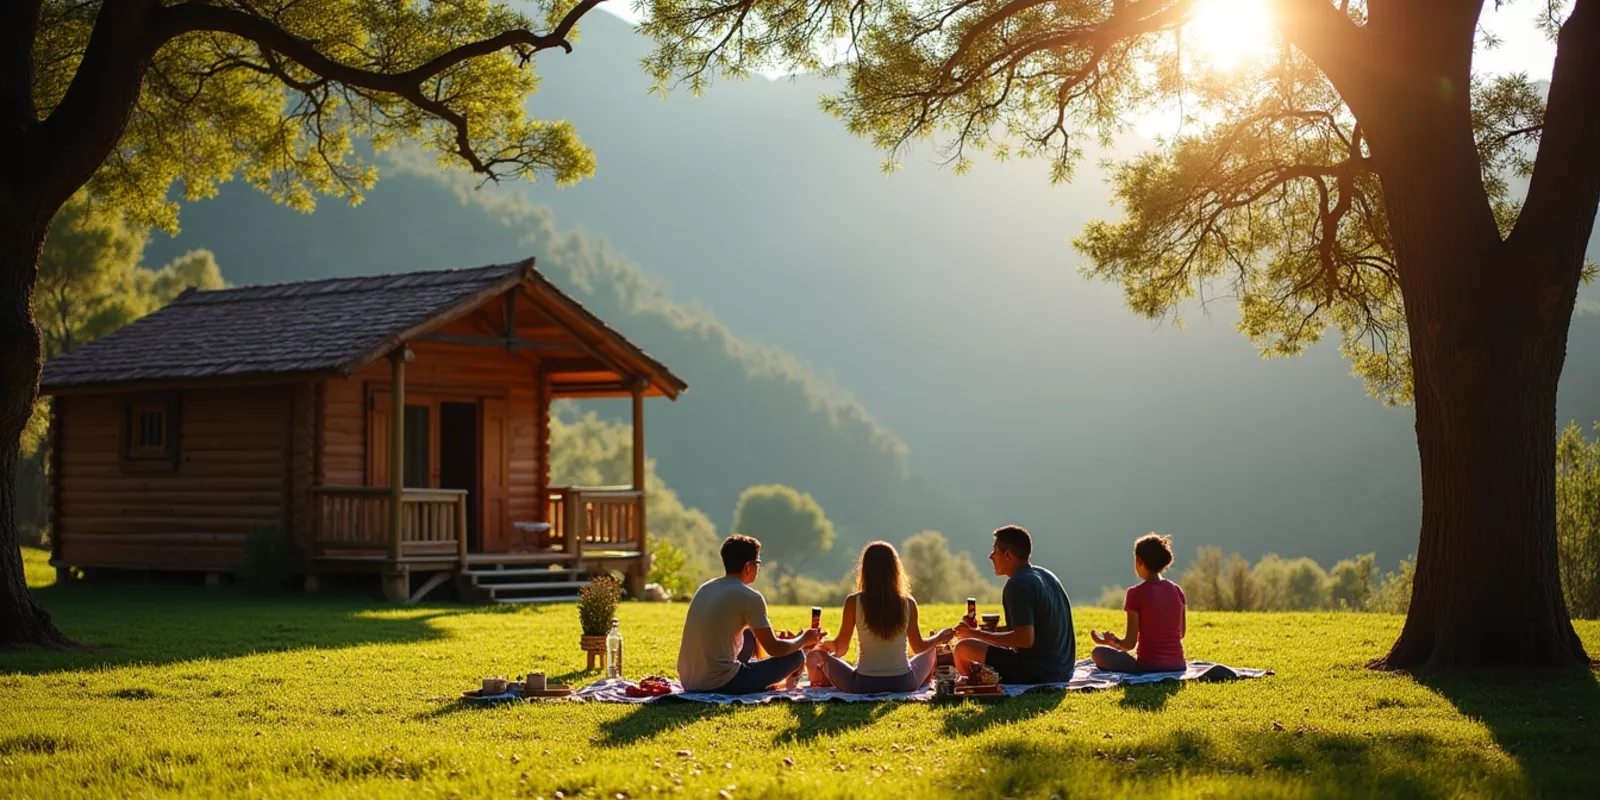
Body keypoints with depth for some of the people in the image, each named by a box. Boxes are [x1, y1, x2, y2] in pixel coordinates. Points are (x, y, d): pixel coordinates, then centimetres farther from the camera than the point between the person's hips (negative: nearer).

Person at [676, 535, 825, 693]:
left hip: (688, 683, 8)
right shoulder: (750, 597, -9)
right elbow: (773, 649, -3)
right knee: (795, 656, 4)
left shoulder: (705, 588, 12)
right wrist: (804, 639, 17)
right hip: (720, 684, -8)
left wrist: (775, 636, 37)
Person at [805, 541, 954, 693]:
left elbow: (840, 648, -2)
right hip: (903, 684, 2)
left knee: (816, 655, 19)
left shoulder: (854, 602, -8)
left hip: (864, 686, -2)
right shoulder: (908, 603, -3)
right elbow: (919, 647, 8)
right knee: (931, 651, 32)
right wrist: (939, 638, 28)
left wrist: (824, 643, 20)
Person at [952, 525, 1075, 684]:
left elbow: (1025, 639, -24)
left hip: (1036, 673, -10)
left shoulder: (1018, 585, -17)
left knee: (963, 649, -6)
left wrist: (976, 634, -15)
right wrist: (982, 630, 16)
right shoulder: (1046, 576, 12)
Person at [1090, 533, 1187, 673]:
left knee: (1098, 652, 13)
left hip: (1149, 667, -6)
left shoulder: (1136, 594, -13)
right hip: (1178, 665, 6)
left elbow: (1130, 644, -12)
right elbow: (1181, 633, 12)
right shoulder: (1177, 590, 2)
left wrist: (1112, 641, 9)